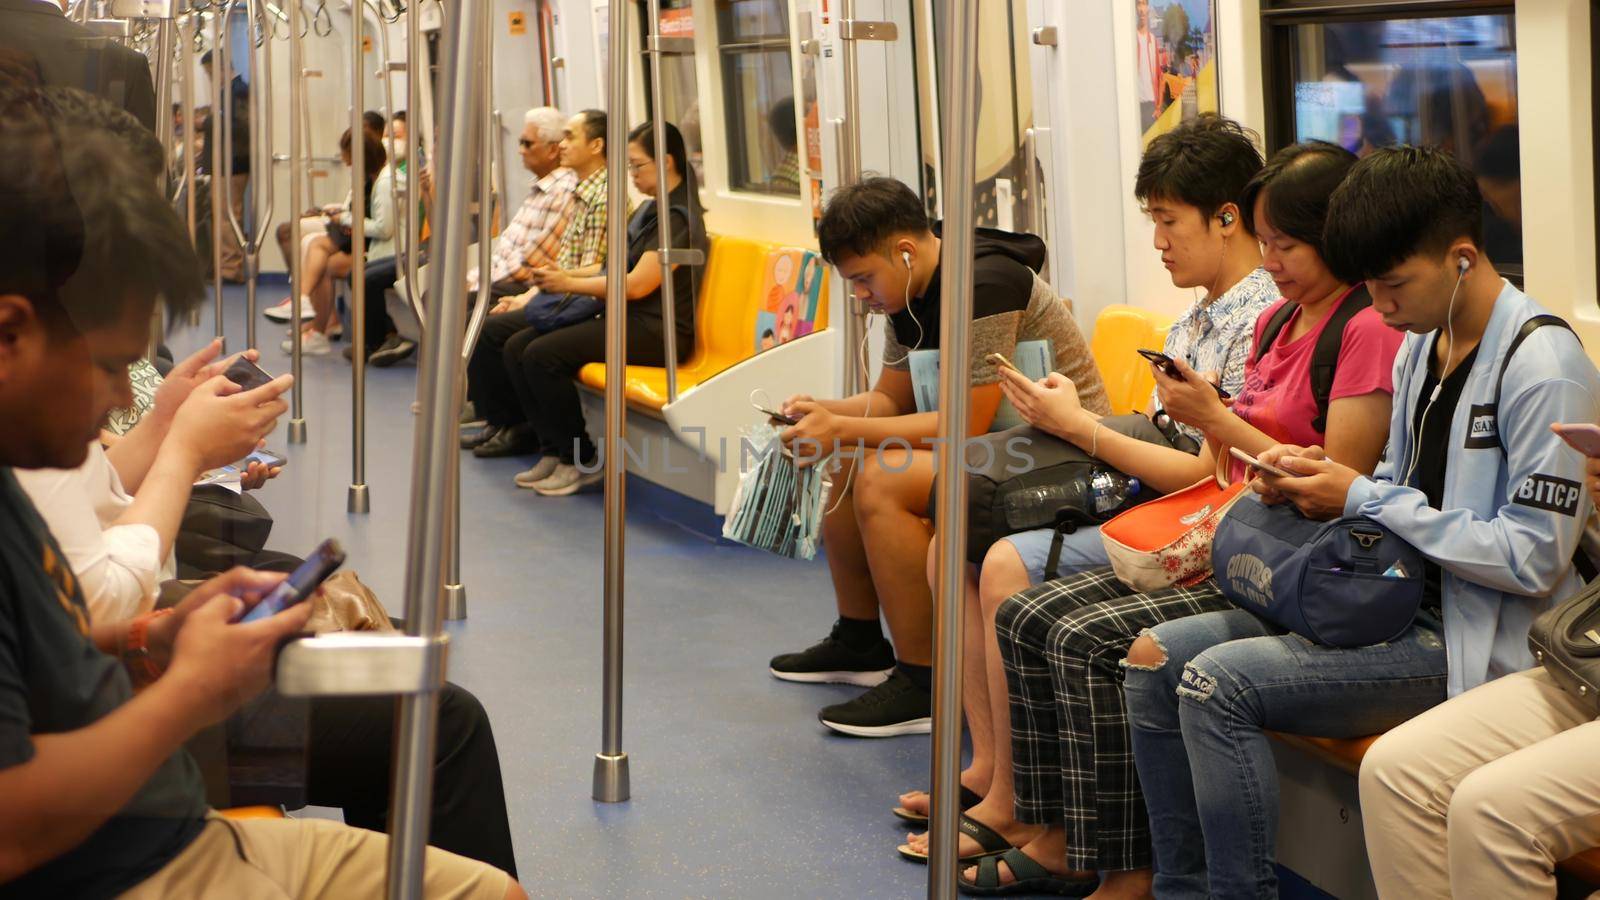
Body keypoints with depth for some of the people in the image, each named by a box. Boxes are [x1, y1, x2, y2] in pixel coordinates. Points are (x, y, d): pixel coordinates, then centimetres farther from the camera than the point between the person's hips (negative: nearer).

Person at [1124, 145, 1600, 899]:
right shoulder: (1419, 347, 11)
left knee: (1218, 682, -24)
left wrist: (1365, 498, -16)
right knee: (1155, 659, -1)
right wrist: (1316, 478, 0)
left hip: (1471, 639, -9)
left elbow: (1533, 560, -21)